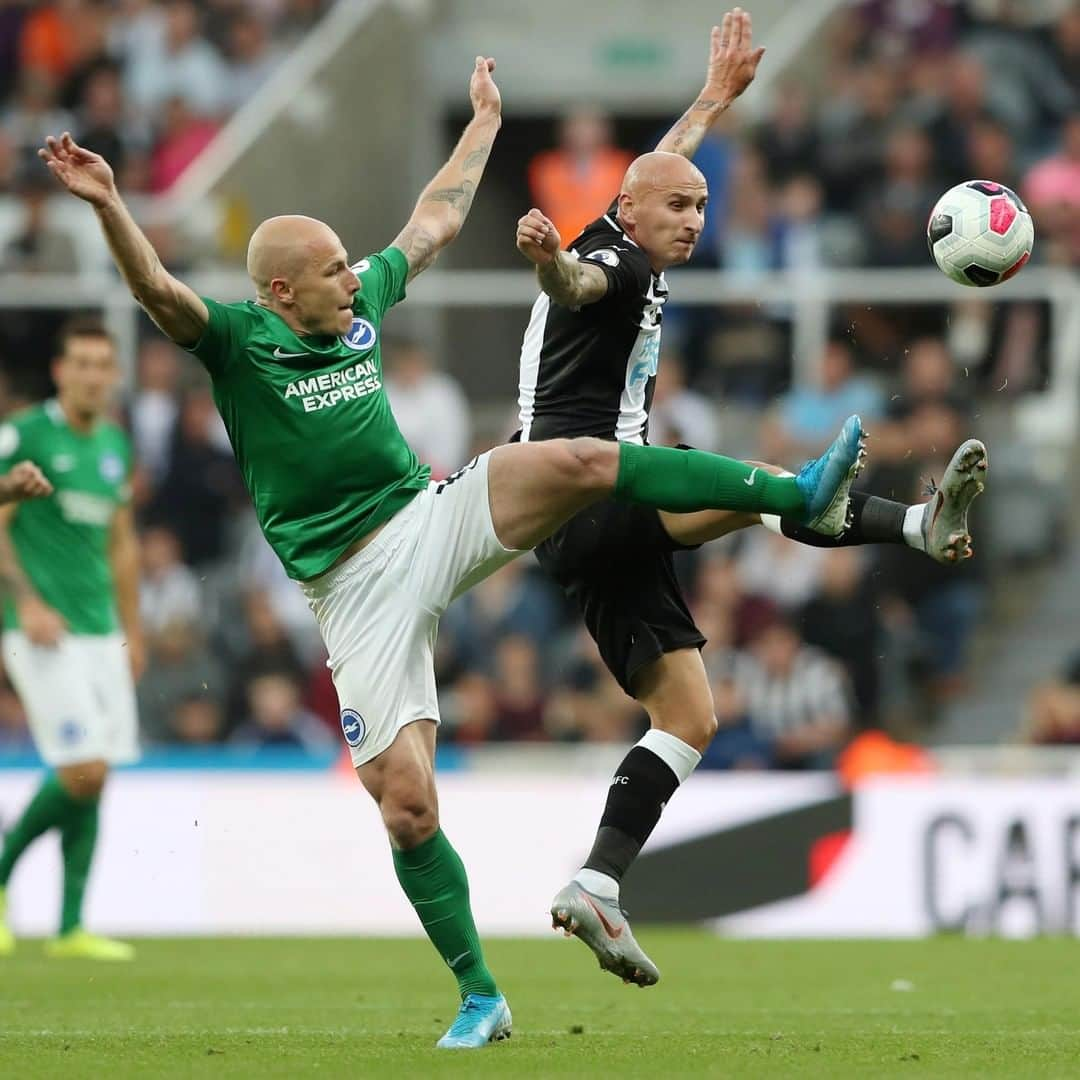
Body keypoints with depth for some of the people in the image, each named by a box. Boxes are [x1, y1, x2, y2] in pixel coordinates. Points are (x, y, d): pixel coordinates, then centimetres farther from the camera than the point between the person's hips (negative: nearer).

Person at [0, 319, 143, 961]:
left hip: (100, 632, 7)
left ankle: (71, 927, 7)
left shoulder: (115, 445, 14)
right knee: (83, 771, -15)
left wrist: (133, 631, 20)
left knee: (95, 777, 3)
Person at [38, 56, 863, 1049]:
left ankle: (803, 497, -21)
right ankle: (480, 1000, 3)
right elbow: (158, 291, -24)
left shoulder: (362, 303, 11)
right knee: (407, 806, -10)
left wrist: (485, 121, 34)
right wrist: (108, 205, -40)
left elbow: (437, 223, 27)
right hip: (356, 586, -4)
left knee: (580, 462, -22)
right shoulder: (237, 338, -5)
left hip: (434, 519, 4)